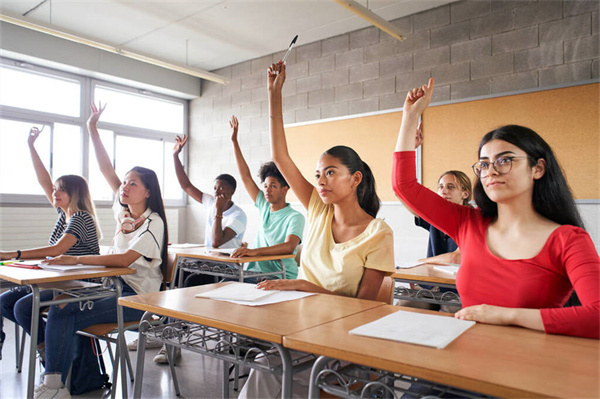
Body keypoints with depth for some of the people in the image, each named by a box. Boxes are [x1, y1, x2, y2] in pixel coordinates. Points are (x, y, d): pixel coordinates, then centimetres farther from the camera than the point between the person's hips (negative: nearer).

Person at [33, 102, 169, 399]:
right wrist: (93, 129, 6)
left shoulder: (153, 223, -11)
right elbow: (107, 170, 8)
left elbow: (124, 259, -21)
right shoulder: (124, 210, 10)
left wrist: (77, 259, -23)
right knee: (60, 309, -13)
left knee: (64, 313, -20)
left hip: (138, 296, -7)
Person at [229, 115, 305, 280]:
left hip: (282, 278, -6)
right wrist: (234, 141, 16)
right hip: (254, 273, 6)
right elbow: (246, 177, 16)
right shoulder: (264, 207, 13)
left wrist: (255, 251, -38)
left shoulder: (295, 217, -7)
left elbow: (290, 246, -23)